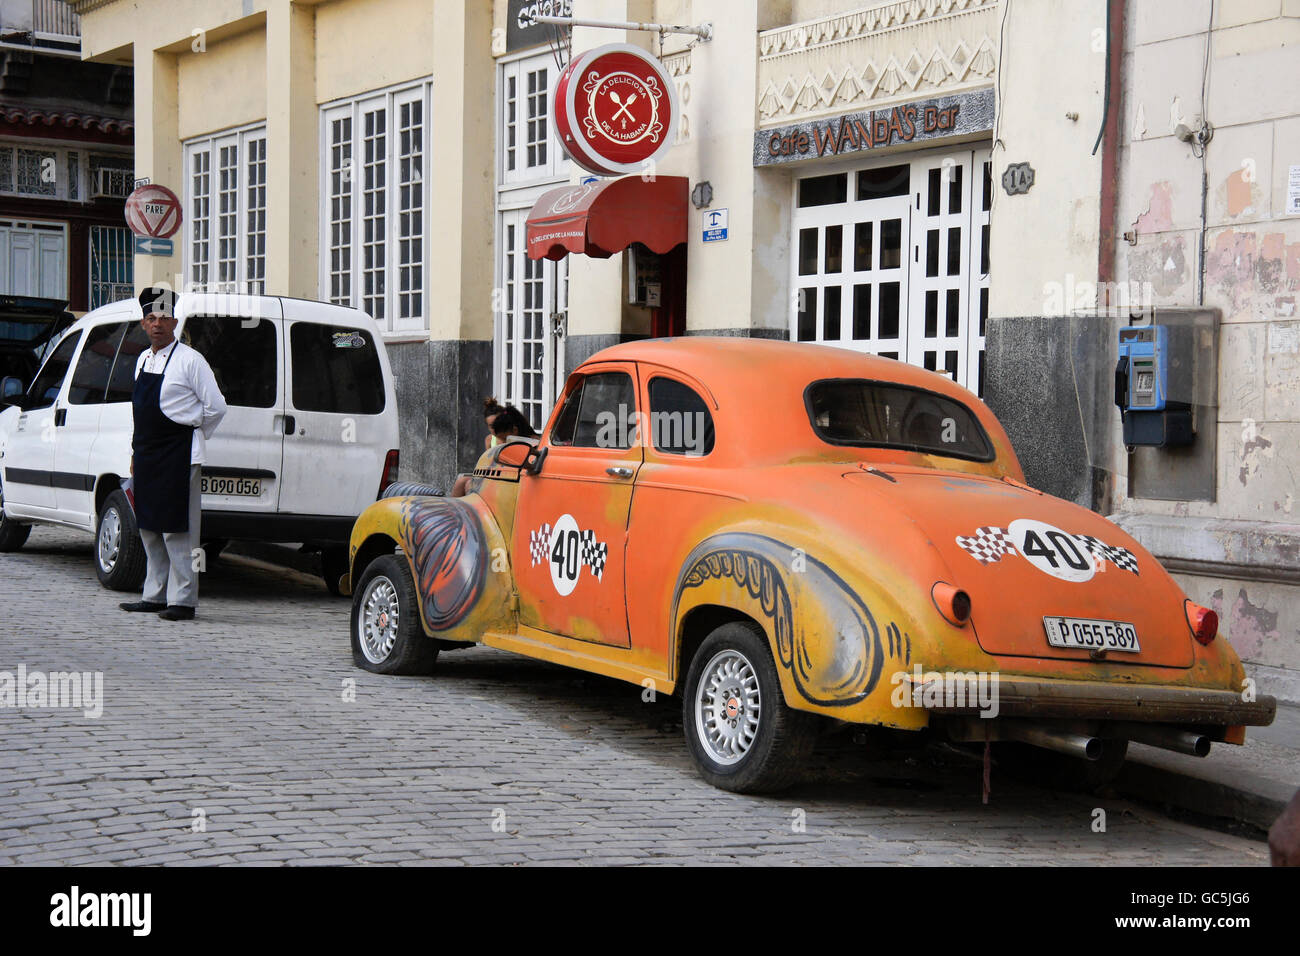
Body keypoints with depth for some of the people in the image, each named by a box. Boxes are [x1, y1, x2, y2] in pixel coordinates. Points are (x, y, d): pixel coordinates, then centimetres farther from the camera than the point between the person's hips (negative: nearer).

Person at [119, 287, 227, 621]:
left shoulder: (189, 360, -9)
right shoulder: (143, 360, 14)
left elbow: (216, 407, -7)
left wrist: (194, 437, 0)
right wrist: (136, 452, 17)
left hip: (178, 455, -8)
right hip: (147, 454, 8)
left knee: (176, 529, -7)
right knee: (148, 527, 13)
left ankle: (183, 600, -4)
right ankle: (155, 595, 22)